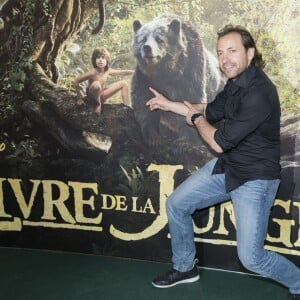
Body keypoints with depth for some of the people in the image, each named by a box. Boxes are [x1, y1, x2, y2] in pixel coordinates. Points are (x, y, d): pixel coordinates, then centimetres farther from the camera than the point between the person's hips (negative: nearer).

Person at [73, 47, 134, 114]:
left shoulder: (108, 71, -8)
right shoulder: (92, 72, -27)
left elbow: (122, 72, 5)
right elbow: (76, 82, -22)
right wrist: (79, 98, -19)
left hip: (102, 95, 7)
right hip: (92, 98, -7)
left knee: (123, 83, 8)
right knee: (96, 84, -40)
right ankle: (98, 105, -14)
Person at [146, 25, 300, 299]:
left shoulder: (259, 93, -28)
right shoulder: (235, 83, 1)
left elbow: (219, 142, -25)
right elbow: (211, 111, 19)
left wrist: (195, 118, -5)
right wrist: (169, 104, 18)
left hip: (255, 178, -9)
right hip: (226, 167, 9)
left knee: (251, 257, -13)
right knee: (176, 204, 11)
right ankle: (184, 267, 32)